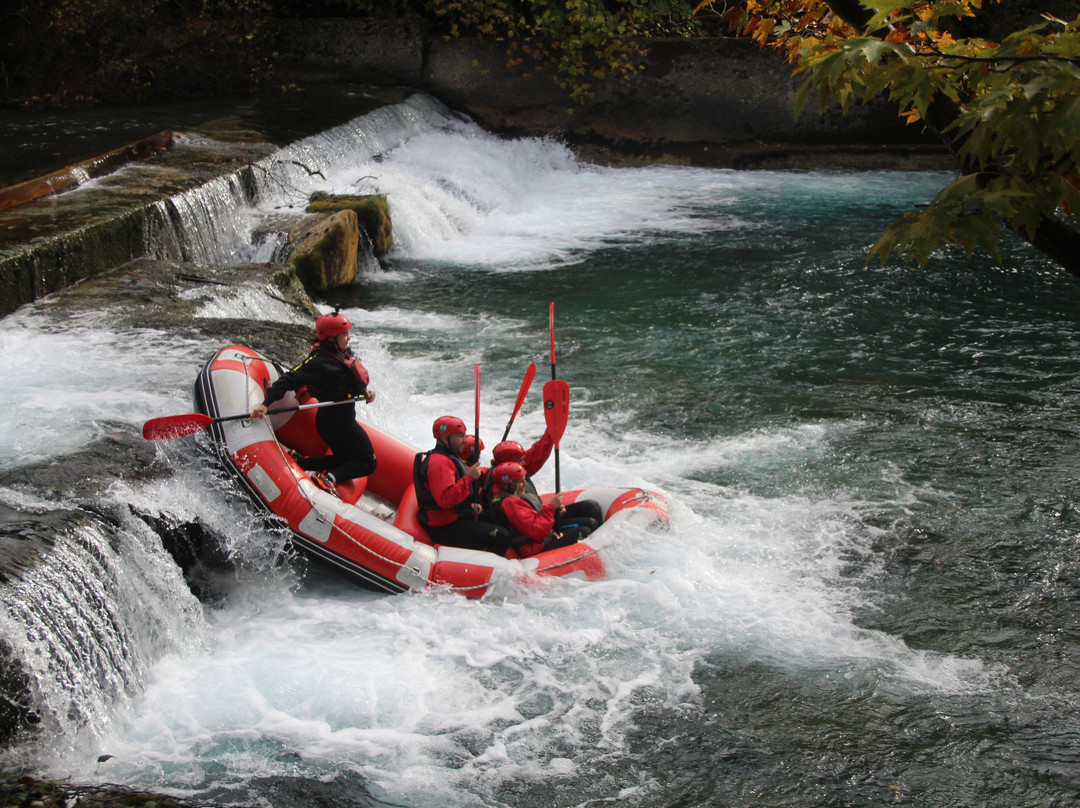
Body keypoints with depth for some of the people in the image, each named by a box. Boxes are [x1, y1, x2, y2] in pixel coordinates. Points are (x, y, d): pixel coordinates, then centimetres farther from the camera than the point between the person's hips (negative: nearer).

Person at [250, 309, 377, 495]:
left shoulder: (343, 353, 7)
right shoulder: (319, 361, -21)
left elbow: (352, 381, 19)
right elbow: (289, 380, -25)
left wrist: (365, 392, -1)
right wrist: (266, 404, -31)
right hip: (336, 421, -10)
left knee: (345, 458, 24)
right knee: (367, 463, -5)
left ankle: (300, 463, 11)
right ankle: (328, 478, -23)